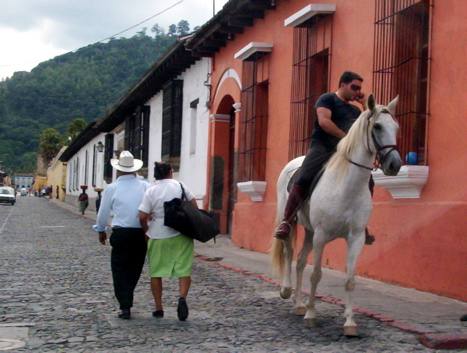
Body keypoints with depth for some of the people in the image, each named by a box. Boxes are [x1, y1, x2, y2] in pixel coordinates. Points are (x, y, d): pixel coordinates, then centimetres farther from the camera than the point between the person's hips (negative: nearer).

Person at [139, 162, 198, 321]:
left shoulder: (151, 191, -5)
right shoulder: (179, 185, 1)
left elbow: (142, 216, -11)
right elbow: (193, 202, 6)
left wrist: (146, 230, 7)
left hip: (158, 237, -1)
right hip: (181, 236, 1)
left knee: (156, 273, 11)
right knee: (184, 270, 5)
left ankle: (158, 308, 13)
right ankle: (182, 297, -19)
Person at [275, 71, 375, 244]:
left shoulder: (355, 110, 24)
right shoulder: (327, 99, 3)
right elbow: (323, 121, -13)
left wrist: (365, 104, 14)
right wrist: (346, 137, -16)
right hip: (322, 148, -6)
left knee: (367, 182, -6)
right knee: (303, 181, -26)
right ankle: (286, 221, -18)